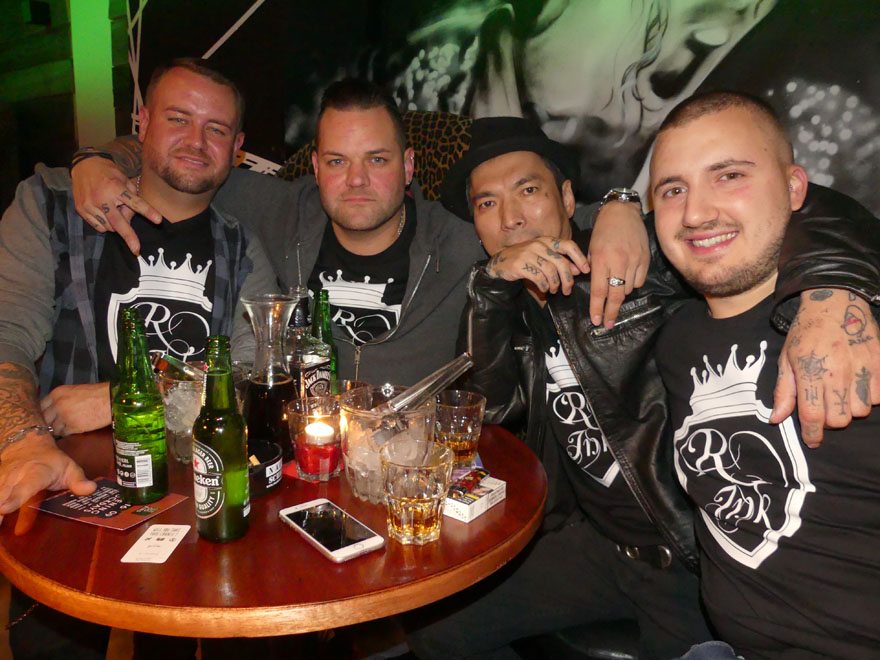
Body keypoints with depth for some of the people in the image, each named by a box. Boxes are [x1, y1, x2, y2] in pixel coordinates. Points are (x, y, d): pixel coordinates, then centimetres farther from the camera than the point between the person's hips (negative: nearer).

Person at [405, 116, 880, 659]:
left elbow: (813, 216, -22)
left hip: (701, 552, -5)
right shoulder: (511, 308, 4)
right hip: (602, 543, 6)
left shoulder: (642, 258, -14)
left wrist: (829, 299, -43)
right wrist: (492, 282, -22)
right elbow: (488, 406, -12)